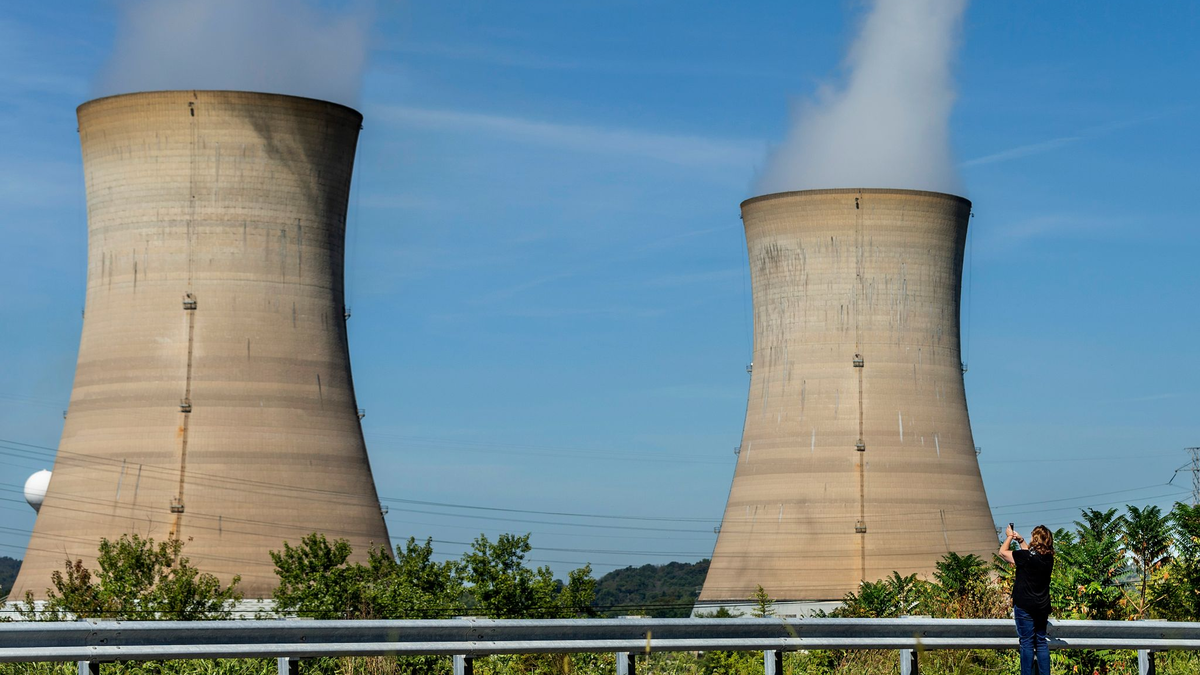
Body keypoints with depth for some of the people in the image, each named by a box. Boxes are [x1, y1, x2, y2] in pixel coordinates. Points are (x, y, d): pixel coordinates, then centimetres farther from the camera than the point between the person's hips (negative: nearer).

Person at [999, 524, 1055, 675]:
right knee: (1041, 642, 12)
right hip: (1042, 607, 6)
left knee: (1027, 643, -2)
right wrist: (1020, 540, 21)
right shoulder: (1049, 558, 1)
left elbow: (1003, 552, -6)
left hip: (1025, 606, -6)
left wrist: (1010, 536, 9)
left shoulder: (1026, 556, -18)